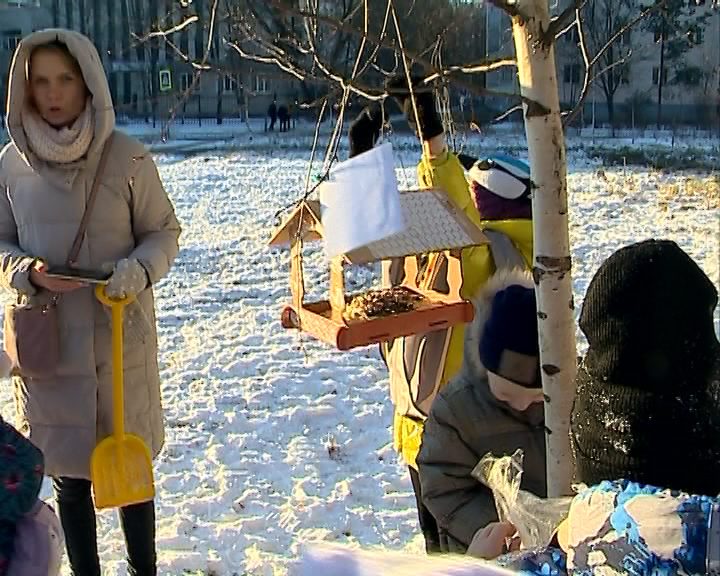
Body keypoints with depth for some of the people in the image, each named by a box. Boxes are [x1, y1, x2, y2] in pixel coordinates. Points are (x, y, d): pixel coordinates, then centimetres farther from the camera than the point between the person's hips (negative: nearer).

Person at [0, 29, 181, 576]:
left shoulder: (128, 158, -9)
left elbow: (163, 231, 1)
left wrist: (138, 270, -19)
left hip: (120, 336, -2)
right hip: (46, 340, 2)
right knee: (69, 473, 14)